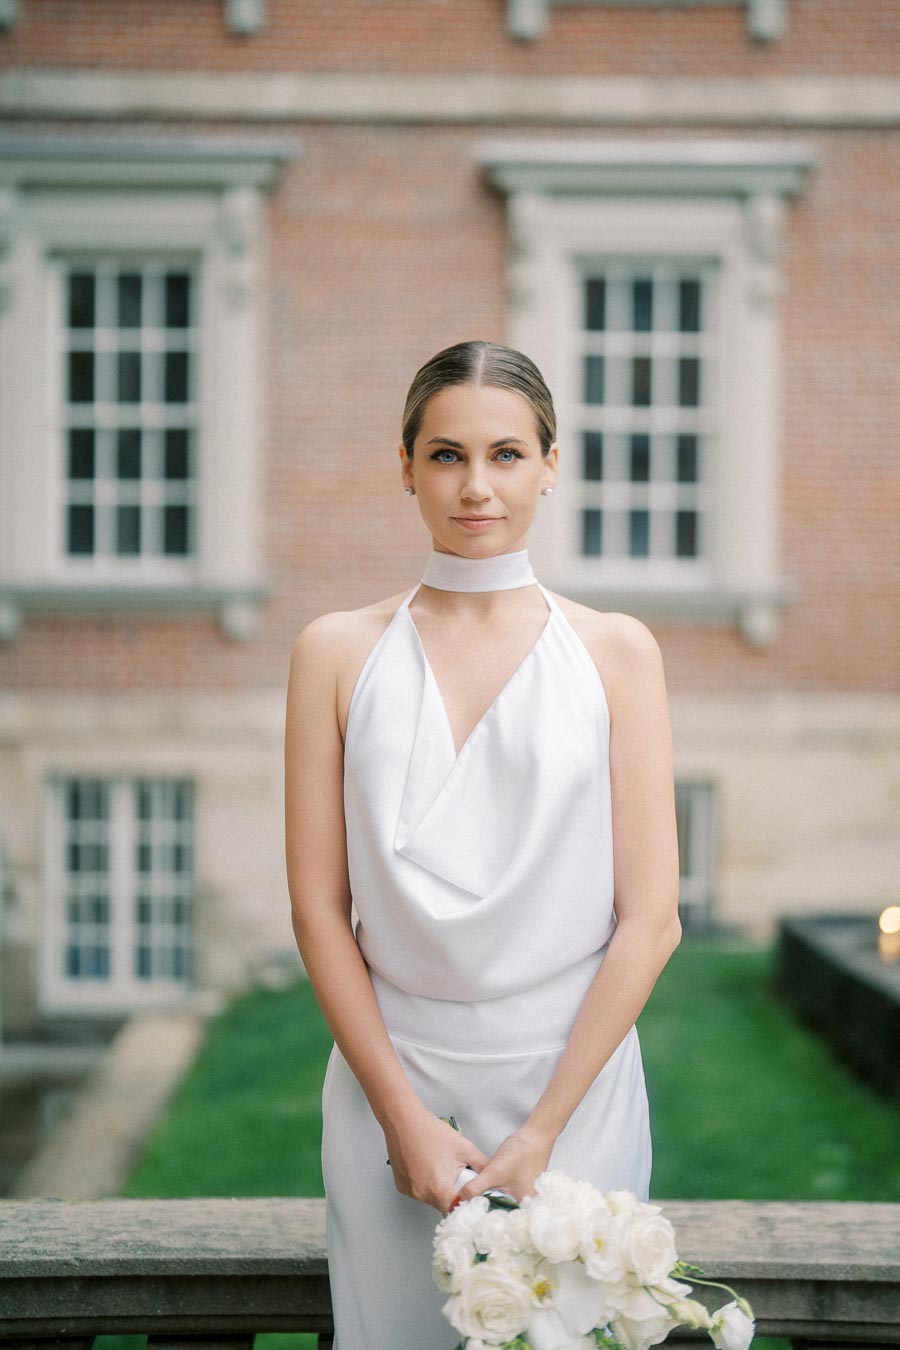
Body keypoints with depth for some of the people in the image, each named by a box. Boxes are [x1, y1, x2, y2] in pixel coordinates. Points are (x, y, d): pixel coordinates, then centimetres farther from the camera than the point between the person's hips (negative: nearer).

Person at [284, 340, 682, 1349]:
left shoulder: (616, 651, -1)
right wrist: (403, 1112, -8)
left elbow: (648, 920, -4)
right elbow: (319, 905, -1)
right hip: (389, 1074, 1)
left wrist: (542, 1129, -9)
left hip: (574, 1076, 0)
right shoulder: (338, 652, 1)